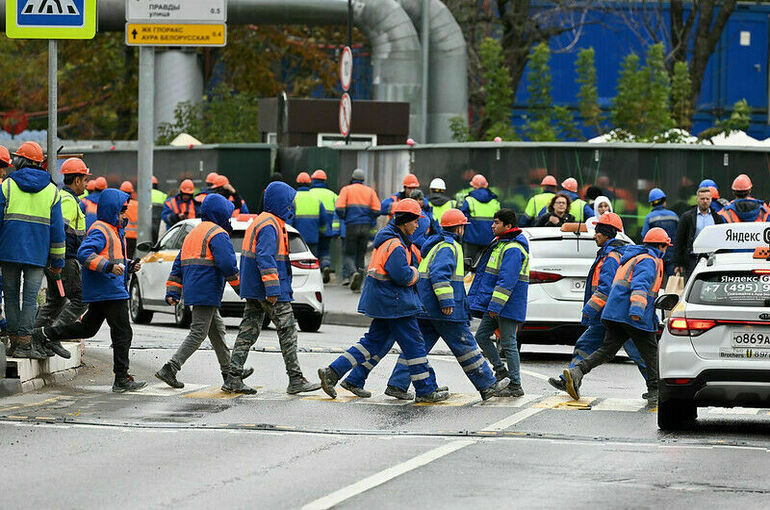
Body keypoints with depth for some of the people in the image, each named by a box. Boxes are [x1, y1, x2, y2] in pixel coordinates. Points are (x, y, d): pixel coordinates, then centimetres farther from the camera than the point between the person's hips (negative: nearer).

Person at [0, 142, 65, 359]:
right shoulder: (51, 190, 6)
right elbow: (57, 228, 7)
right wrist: (57, 261, 12)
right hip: (37, 252, 1)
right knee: (30, 298, -1)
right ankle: (24, 343, -9)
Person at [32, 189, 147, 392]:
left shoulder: (114, 231, 20)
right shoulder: (100, 231, -13)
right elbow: (84, 253, -25)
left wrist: (130, 266, 11)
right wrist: (108, 266, -32)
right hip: (109, 292, -11)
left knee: (87, 328, 17)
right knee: (122, 333, -6)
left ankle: (44, 334, 17)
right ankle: (122, 379, -3)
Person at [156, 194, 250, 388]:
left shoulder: (193, 234, 21)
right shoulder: (217, 234, -9)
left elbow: (178, 265, 19)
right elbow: (228, 264, -19)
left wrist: (172, 292, 16)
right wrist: (240, 287, -7)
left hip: (192, 290, 10)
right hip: (207, 292, -10)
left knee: (217, 330, 17)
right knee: (198, 333, -9)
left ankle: (229, 371, 24)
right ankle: (170, 369, -15)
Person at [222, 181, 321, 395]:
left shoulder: (260, 222, 17)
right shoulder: (269, 226, -16)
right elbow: (266, 258, -24)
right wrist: (273, 289, -27)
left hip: (254, 290, 10)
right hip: (266, 289, -10)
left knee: (249, 331, 8)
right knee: (288, 330, -3)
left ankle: (233, 379, 5)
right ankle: (296, 380, -1)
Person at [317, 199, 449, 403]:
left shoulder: (388, 238, 14)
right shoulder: (395, 246, -19)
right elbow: (402, 275, -26)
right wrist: (414, 273, -7)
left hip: (383, 301, 10)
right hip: (394, 302, -10)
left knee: (373, 342, 12)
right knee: (413, 344, -1)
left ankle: (332, 372, 8)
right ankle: (426, 390, 6)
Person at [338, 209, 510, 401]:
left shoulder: (435, 244, 18)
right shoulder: (448, 247, -13)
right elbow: (439, 274, -25)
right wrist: (446, 302, -28)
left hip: (425, 308, 9)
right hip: (445, 311, -9)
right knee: (465, 347, -2)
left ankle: (398, 384, -4)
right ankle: (488, 386, 4)